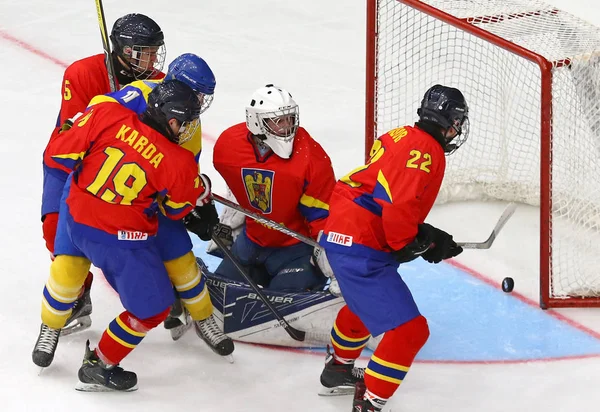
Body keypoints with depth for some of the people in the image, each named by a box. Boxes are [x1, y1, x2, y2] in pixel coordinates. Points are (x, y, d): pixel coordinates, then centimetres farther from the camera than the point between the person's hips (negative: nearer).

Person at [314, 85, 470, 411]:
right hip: (361, 250, -11)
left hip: (339, 236, 11)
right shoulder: (427, 150, -15)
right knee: (409, 330, -10)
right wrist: (406, 245, -8)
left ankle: (338, 370, 56)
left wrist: (427, 237, 14)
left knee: (365, 302, 37)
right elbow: (399, 207, -25)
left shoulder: (402, 137, 14)